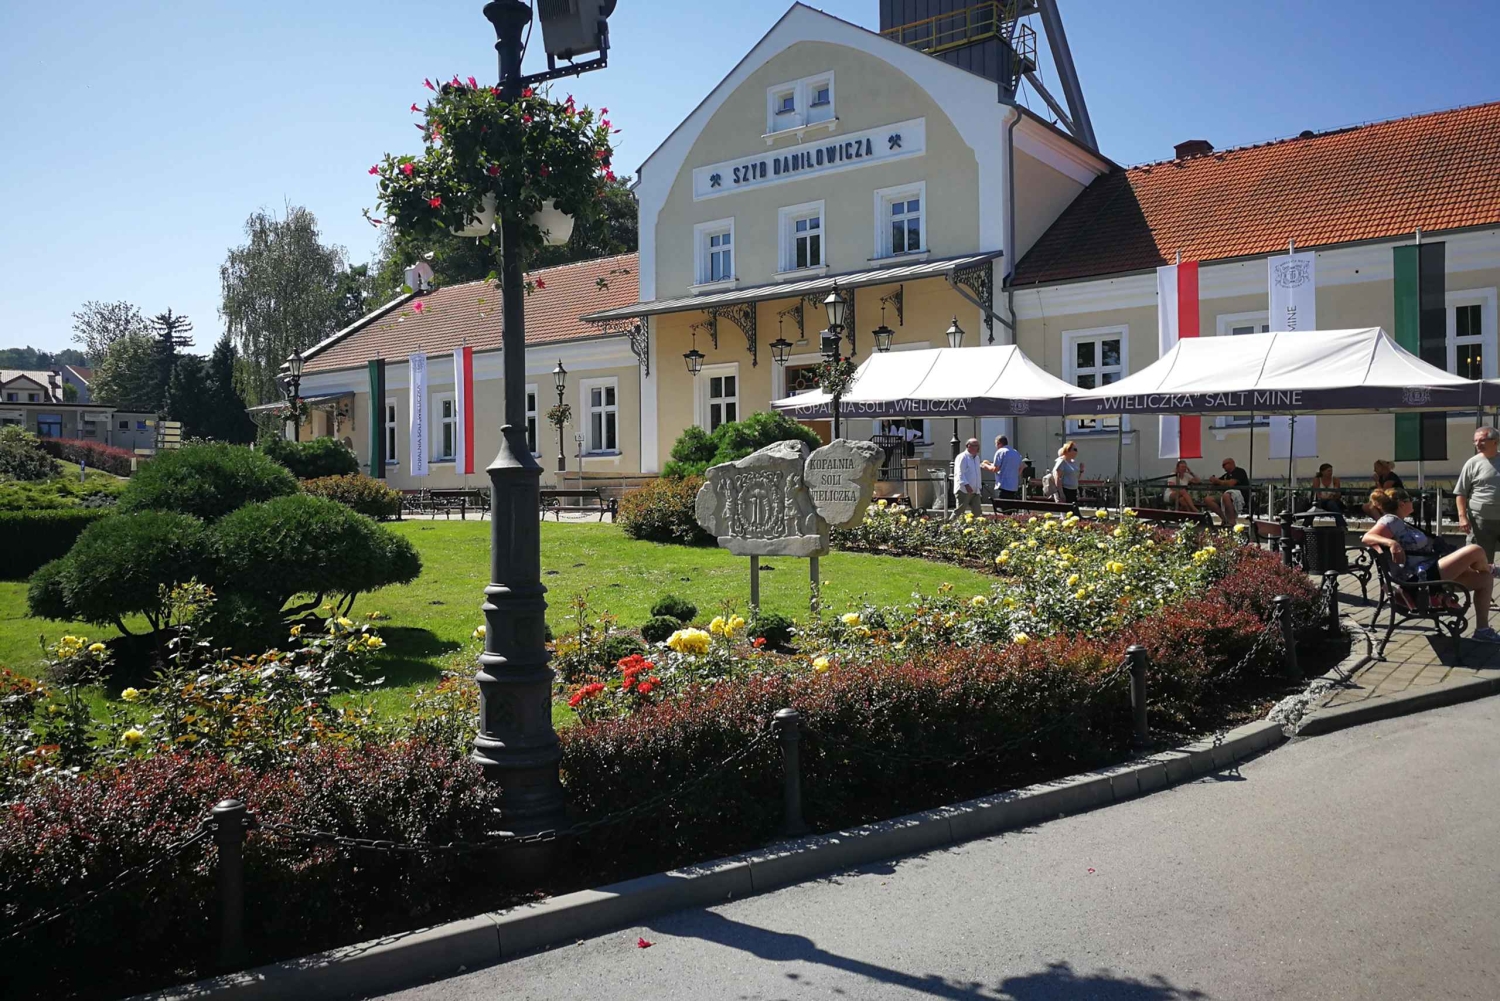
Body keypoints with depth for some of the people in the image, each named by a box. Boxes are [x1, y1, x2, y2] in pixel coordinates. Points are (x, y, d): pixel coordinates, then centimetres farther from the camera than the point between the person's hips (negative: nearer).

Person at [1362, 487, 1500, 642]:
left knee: (1485, 579, 12)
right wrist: (1392, 543, -38)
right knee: (1475, 550, -16)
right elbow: (1366, 538, -24)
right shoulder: (1391, 520, -9)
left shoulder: (1401, 524, 20)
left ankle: (1483, 630, 14)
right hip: (1423, 577, -11)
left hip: (1430, 573, 11)